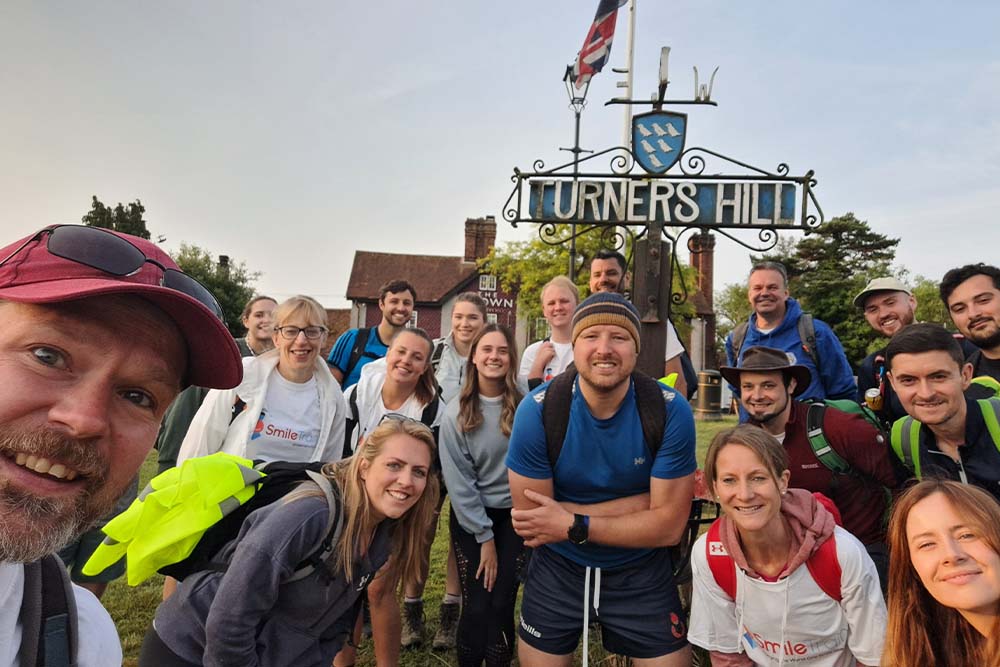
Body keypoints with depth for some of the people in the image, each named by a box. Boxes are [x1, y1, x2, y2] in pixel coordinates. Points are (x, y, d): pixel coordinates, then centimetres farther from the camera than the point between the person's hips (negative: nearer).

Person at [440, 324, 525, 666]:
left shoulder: (524, 405, -7)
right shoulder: (456, 413, -9)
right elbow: (458, 480, -8)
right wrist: (483, 536, -8)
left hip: (514, 514, 1)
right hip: (470, 515, -1)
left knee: (502, 603, 2)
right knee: (477, 605, 1)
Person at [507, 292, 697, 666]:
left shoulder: (670, 411, -20)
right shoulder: (537, 410, -22)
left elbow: (669, 525, -17)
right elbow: (530, 522, -20)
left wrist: (574, 526, -25)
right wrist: (636, 504, -23)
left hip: (643, 572, 1)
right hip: (557, 569, 0)